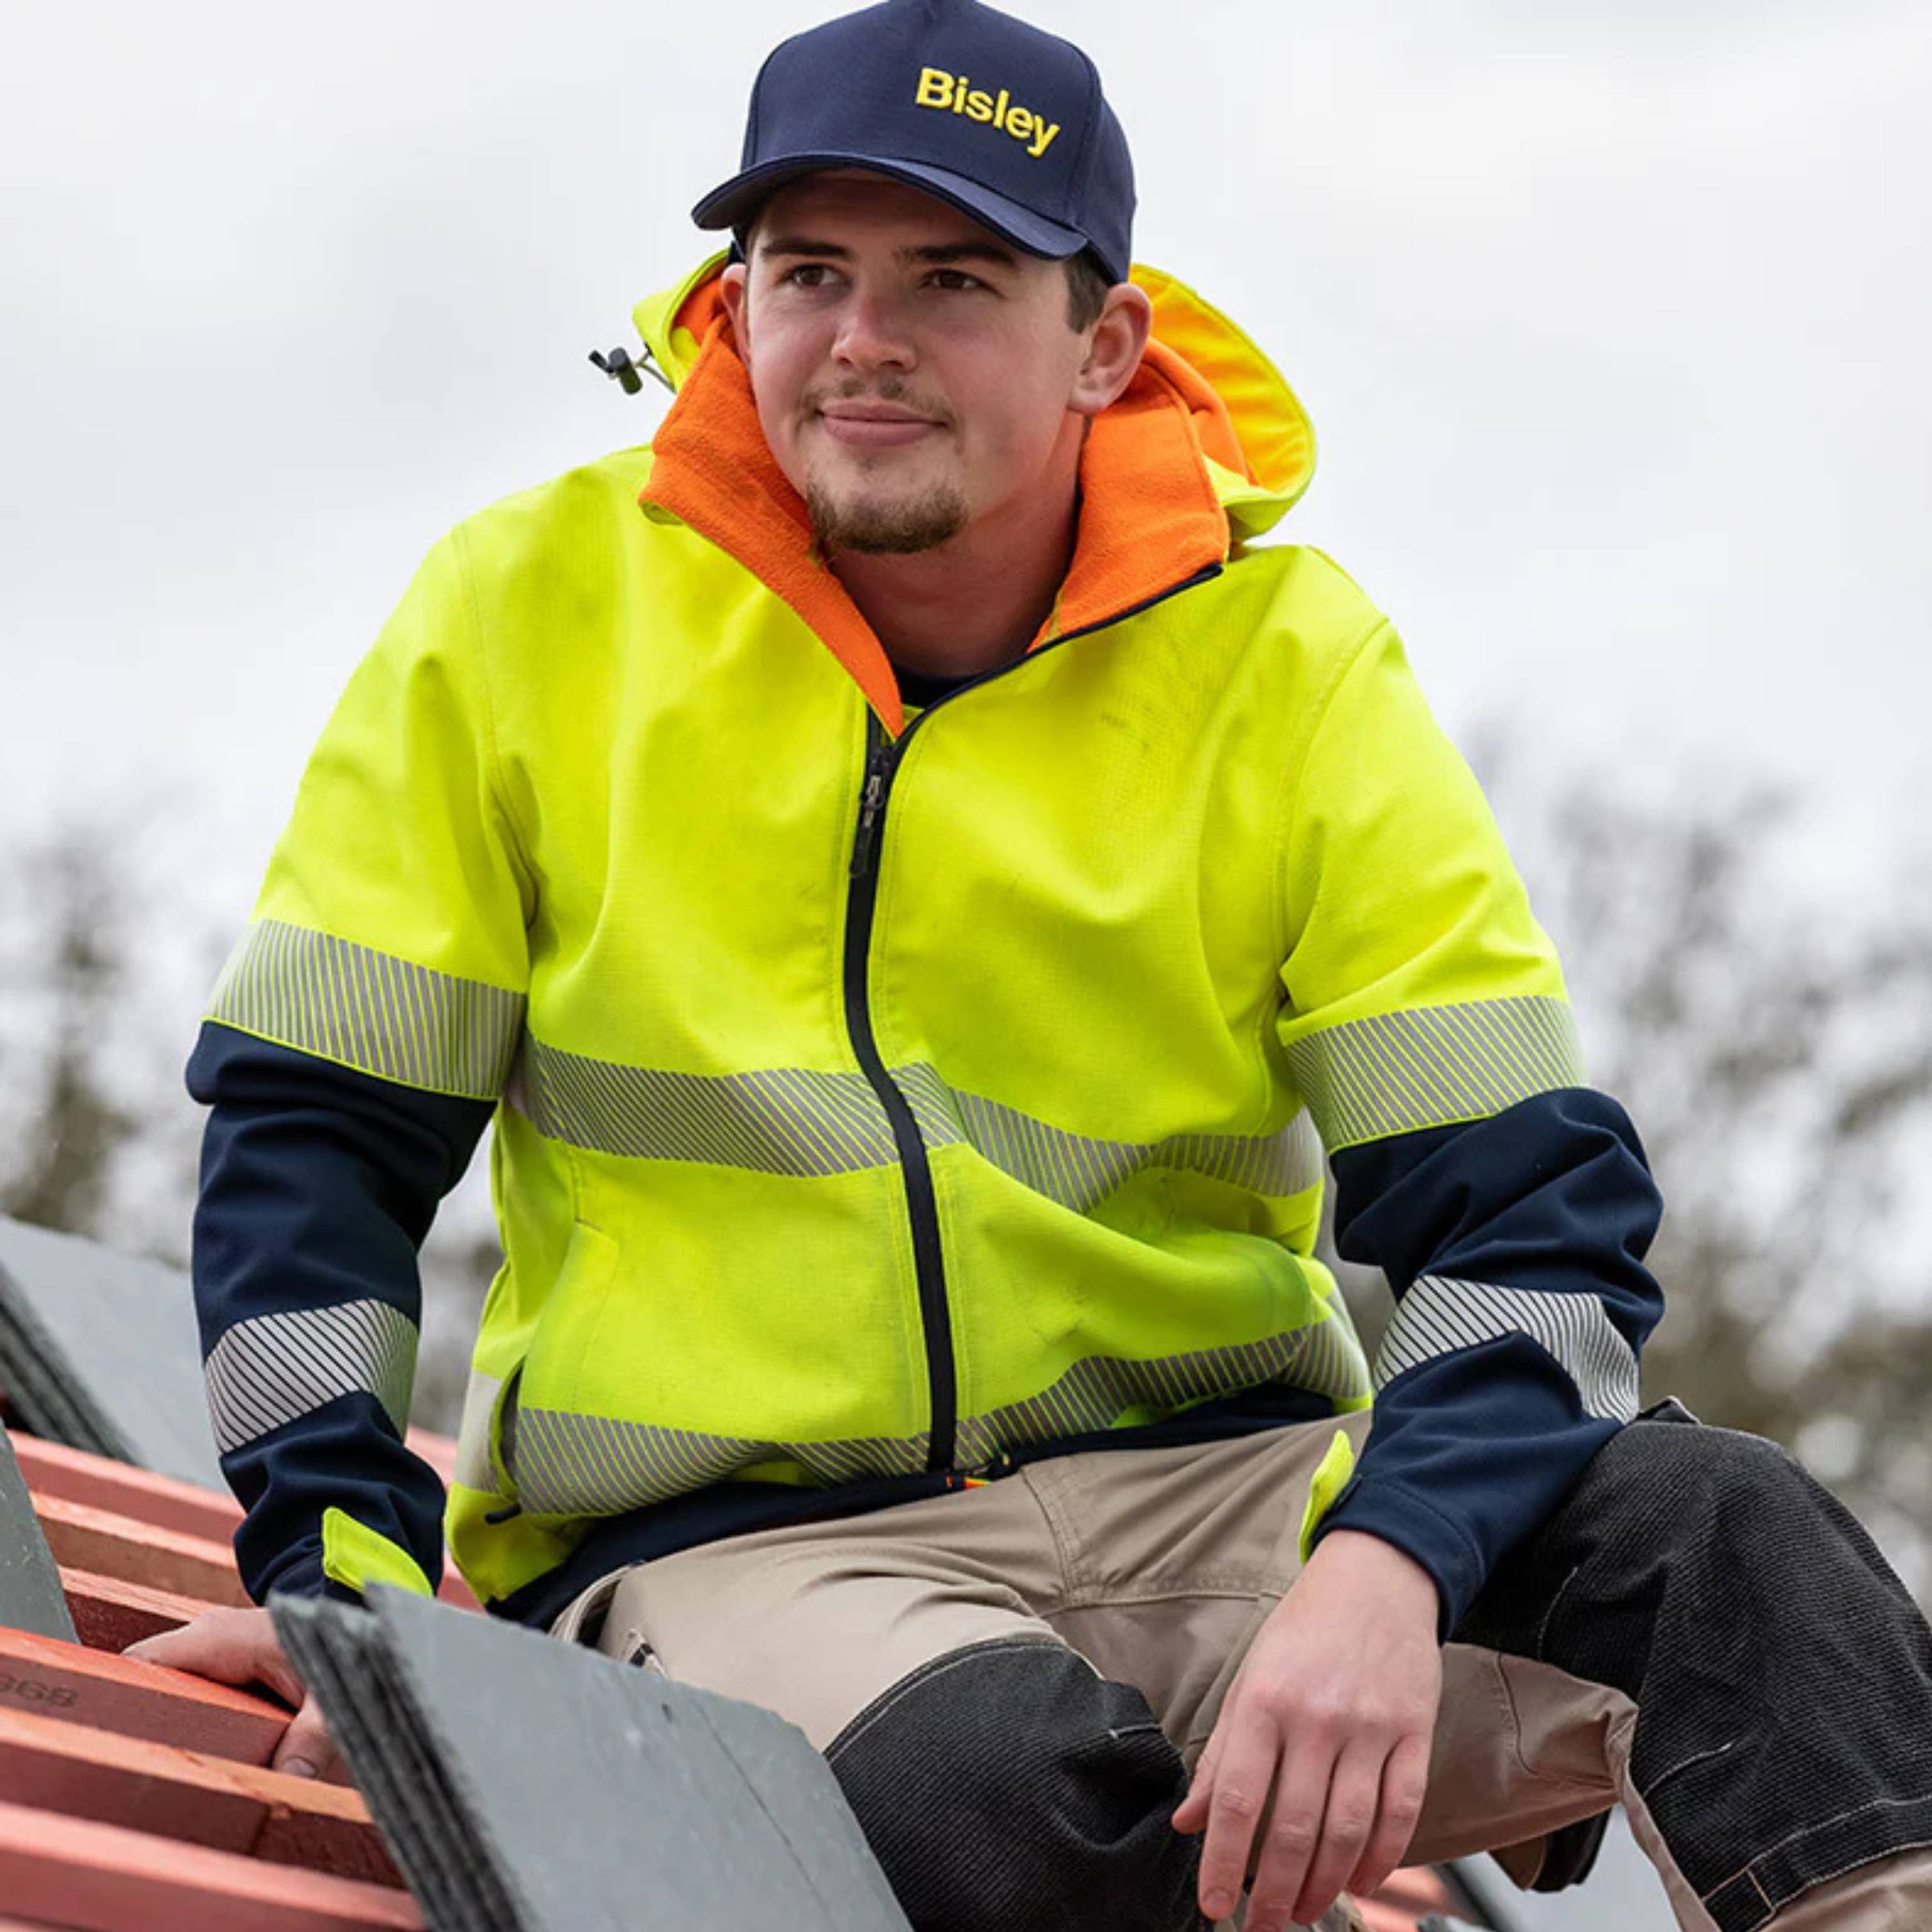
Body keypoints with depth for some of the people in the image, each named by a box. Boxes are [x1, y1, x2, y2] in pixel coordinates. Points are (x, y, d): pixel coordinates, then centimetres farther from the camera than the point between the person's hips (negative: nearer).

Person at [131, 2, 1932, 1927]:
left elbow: (1529, 1211, -5)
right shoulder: (537, 609, 1)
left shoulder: (1285, 665, 1)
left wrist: (1383, 1571, -25)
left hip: (1214, 1492, 2)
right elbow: (311, 1129, 6)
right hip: (717, 1538, -2)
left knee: (1708, 1532, -25)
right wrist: (353, 1582, -8)